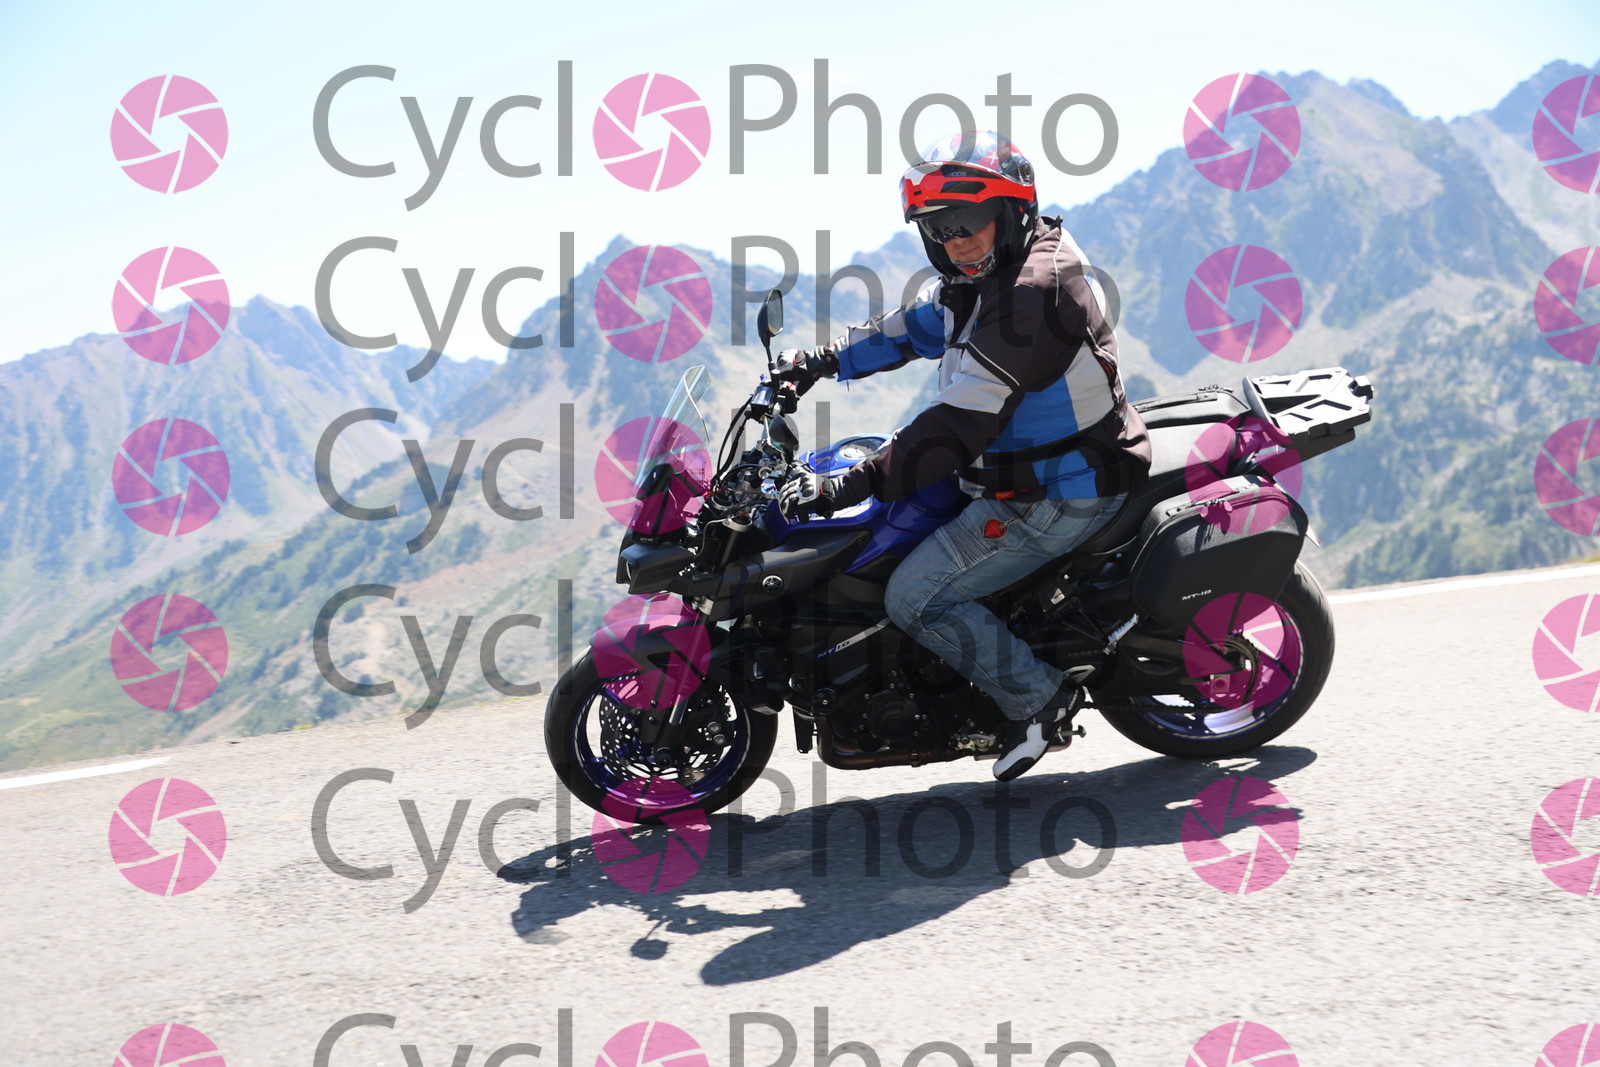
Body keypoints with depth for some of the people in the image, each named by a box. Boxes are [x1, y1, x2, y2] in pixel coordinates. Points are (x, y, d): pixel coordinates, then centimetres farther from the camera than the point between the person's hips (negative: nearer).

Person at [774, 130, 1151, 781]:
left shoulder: (1031, 291, -25)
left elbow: (961, 424, -31)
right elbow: (909, 330, 23)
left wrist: (850, 487, -33)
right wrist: (822, 361, 14)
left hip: (1057, 498, -11)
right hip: (1022, 470, 11)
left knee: (916, 598, -14)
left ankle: (1038, 696, 0)